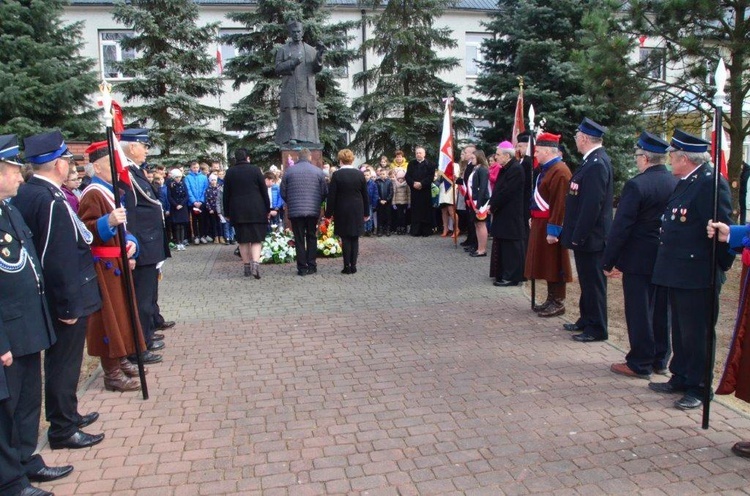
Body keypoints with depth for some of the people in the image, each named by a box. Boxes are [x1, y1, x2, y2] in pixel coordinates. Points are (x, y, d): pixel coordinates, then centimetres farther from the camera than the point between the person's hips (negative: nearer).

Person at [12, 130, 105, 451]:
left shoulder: (23, 195, 5)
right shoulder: (52, 201, -24)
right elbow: (59, 259, -26)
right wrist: (69, 305, -20)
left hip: (49, 297, 9)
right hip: (66, 299, -9)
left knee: (60, 361, 22)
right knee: (64, 363, 4)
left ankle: (65, 415, 38)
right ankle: (63, 430, 18)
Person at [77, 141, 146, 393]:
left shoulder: (111, 191, 14)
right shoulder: (93, 194, -15)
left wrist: (130, 241, 4)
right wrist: (108, 222, -37)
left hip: (117, 262, 10)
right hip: (104, 265, -10)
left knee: (122, 313, 16)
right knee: (110, 316, -5)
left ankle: (120, 361, 29)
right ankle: (112, 374, 3)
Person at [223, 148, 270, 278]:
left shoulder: (229, 172, 4)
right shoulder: (255, 170, -1)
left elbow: (226, 194, 6)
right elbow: (264, 191, 0)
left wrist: (227, 213, 12)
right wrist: (267, 209, 8)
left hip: (237, 211, 2)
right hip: (256, 210, -2)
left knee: (243, 240, 9)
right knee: (256, 239, 0)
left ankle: (247, 267, 12)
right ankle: (255, 263, -18)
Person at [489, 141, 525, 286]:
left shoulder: (516, 169, -18)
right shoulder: (505, 168, 12)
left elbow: (505, 192, -20)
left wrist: (492, 206, -11)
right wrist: (491, 205, 2)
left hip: (511, 216, -10)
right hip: (503, 214, 10)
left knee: (511, 247, -3)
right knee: (502, 245, 15)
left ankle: (511, 277, 4)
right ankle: (503, 274, 24)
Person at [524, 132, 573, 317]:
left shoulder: (559, 171, -19)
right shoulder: (547, 169, 13)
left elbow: (560, 204, -22)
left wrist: (553, 230, -23)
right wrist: (534, 218, 18)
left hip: (550, 226, -10)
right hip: (541, 224, 10)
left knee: (555, 265, -1)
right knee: (548, 265, 15)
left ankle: (558, 303, 8)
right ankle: (551, 300, 24)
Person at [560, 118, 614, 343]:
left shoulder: (597, 164, -20)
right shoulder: (593, 161, 11)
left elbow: (592, 205, -24)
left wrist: (578, 236, -21)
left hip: (590, 237, -10)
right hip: (585, 236, 10)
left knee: (593, 282, 1)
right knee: (587, 280, 19)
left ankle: (596, 329, 12)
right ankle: (586, 320, 32)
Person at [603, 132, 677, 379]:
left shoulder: (636, 185, -17)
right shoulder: (678, 184, 2)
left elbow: (621, 227, -17)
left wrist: (608, 261, -10)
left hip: (639, 259, -6)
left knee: (639, 312, 3)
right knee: (661, 311, 15)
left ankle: (640, 364, 11)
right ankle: (660, 360, 27)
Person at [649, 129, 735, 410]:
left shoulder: (711, 182, -18)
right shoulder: (685, 183, 12)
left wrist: (722, 264, -11)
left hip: (697, 277, -10)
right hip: (677, 274, 10)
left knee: (696, 334, 3)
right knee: (680, 330, 19)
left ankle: (698, 388, 16)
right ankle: (680, 378, 32)